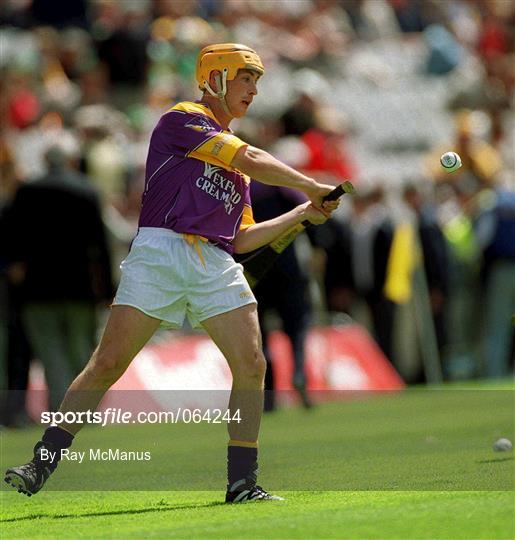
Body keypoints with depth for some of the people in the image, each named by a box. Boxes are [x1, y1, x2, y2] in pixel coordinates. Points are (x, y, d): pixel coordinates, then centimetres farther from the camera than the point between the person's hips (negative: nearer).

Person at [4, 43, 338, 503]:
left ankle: (242, 482, 1)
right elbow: (252, 163, -7)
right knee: (108, 363, -10)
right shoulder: (181, 120, 4)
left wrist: (300, 214, 18)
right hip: (160, 252, -7)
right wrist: (310, 186, 1)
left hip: (217, 266, 7)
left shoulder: (235, 155, 26)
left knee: (251, 365, -7)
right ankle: (40, 467, -5)